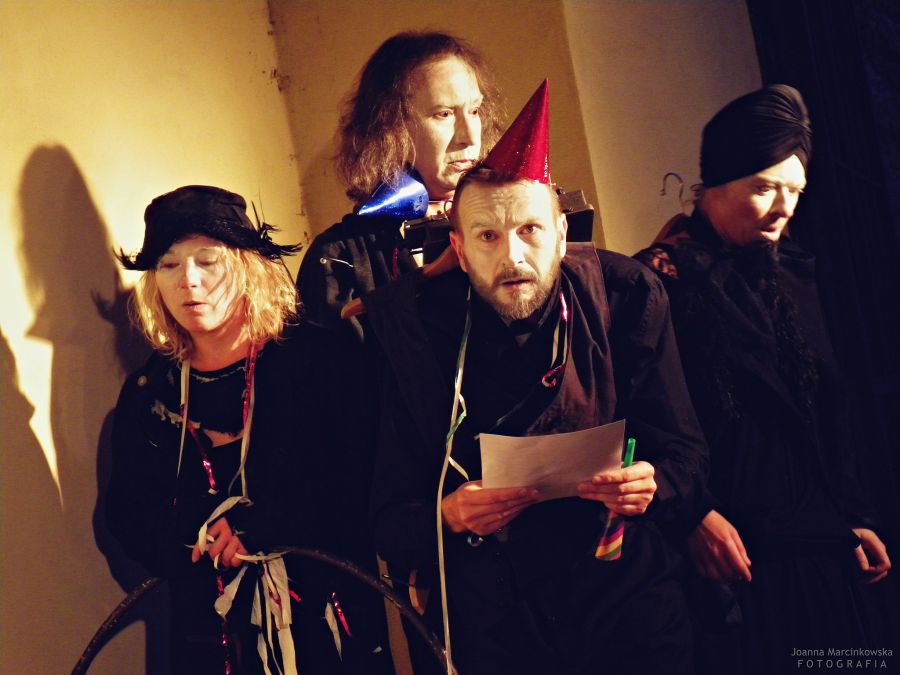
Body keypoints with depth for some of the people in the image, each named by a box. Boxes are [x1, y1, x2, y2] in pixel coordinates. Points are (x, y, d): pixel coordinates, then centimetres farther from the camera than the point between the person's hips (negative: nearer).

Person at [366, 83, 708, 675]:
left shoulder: (626, 296, -3)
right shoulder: (419, 332, -6)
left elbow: (685, 455, 2)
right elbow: (390, 524, -3)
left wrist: (650, 487, -20)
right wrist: (452, 516, -24)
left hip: (633, 609, 1)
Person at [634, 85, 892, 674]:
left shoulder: (792, 272, 12)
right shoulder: (666, 277, -9)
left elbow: (830, 407, 14)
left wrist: (854, 514, 12)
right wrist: (695, 515, -20)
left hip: (818, 537, 7)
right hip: (733, 543, -7)